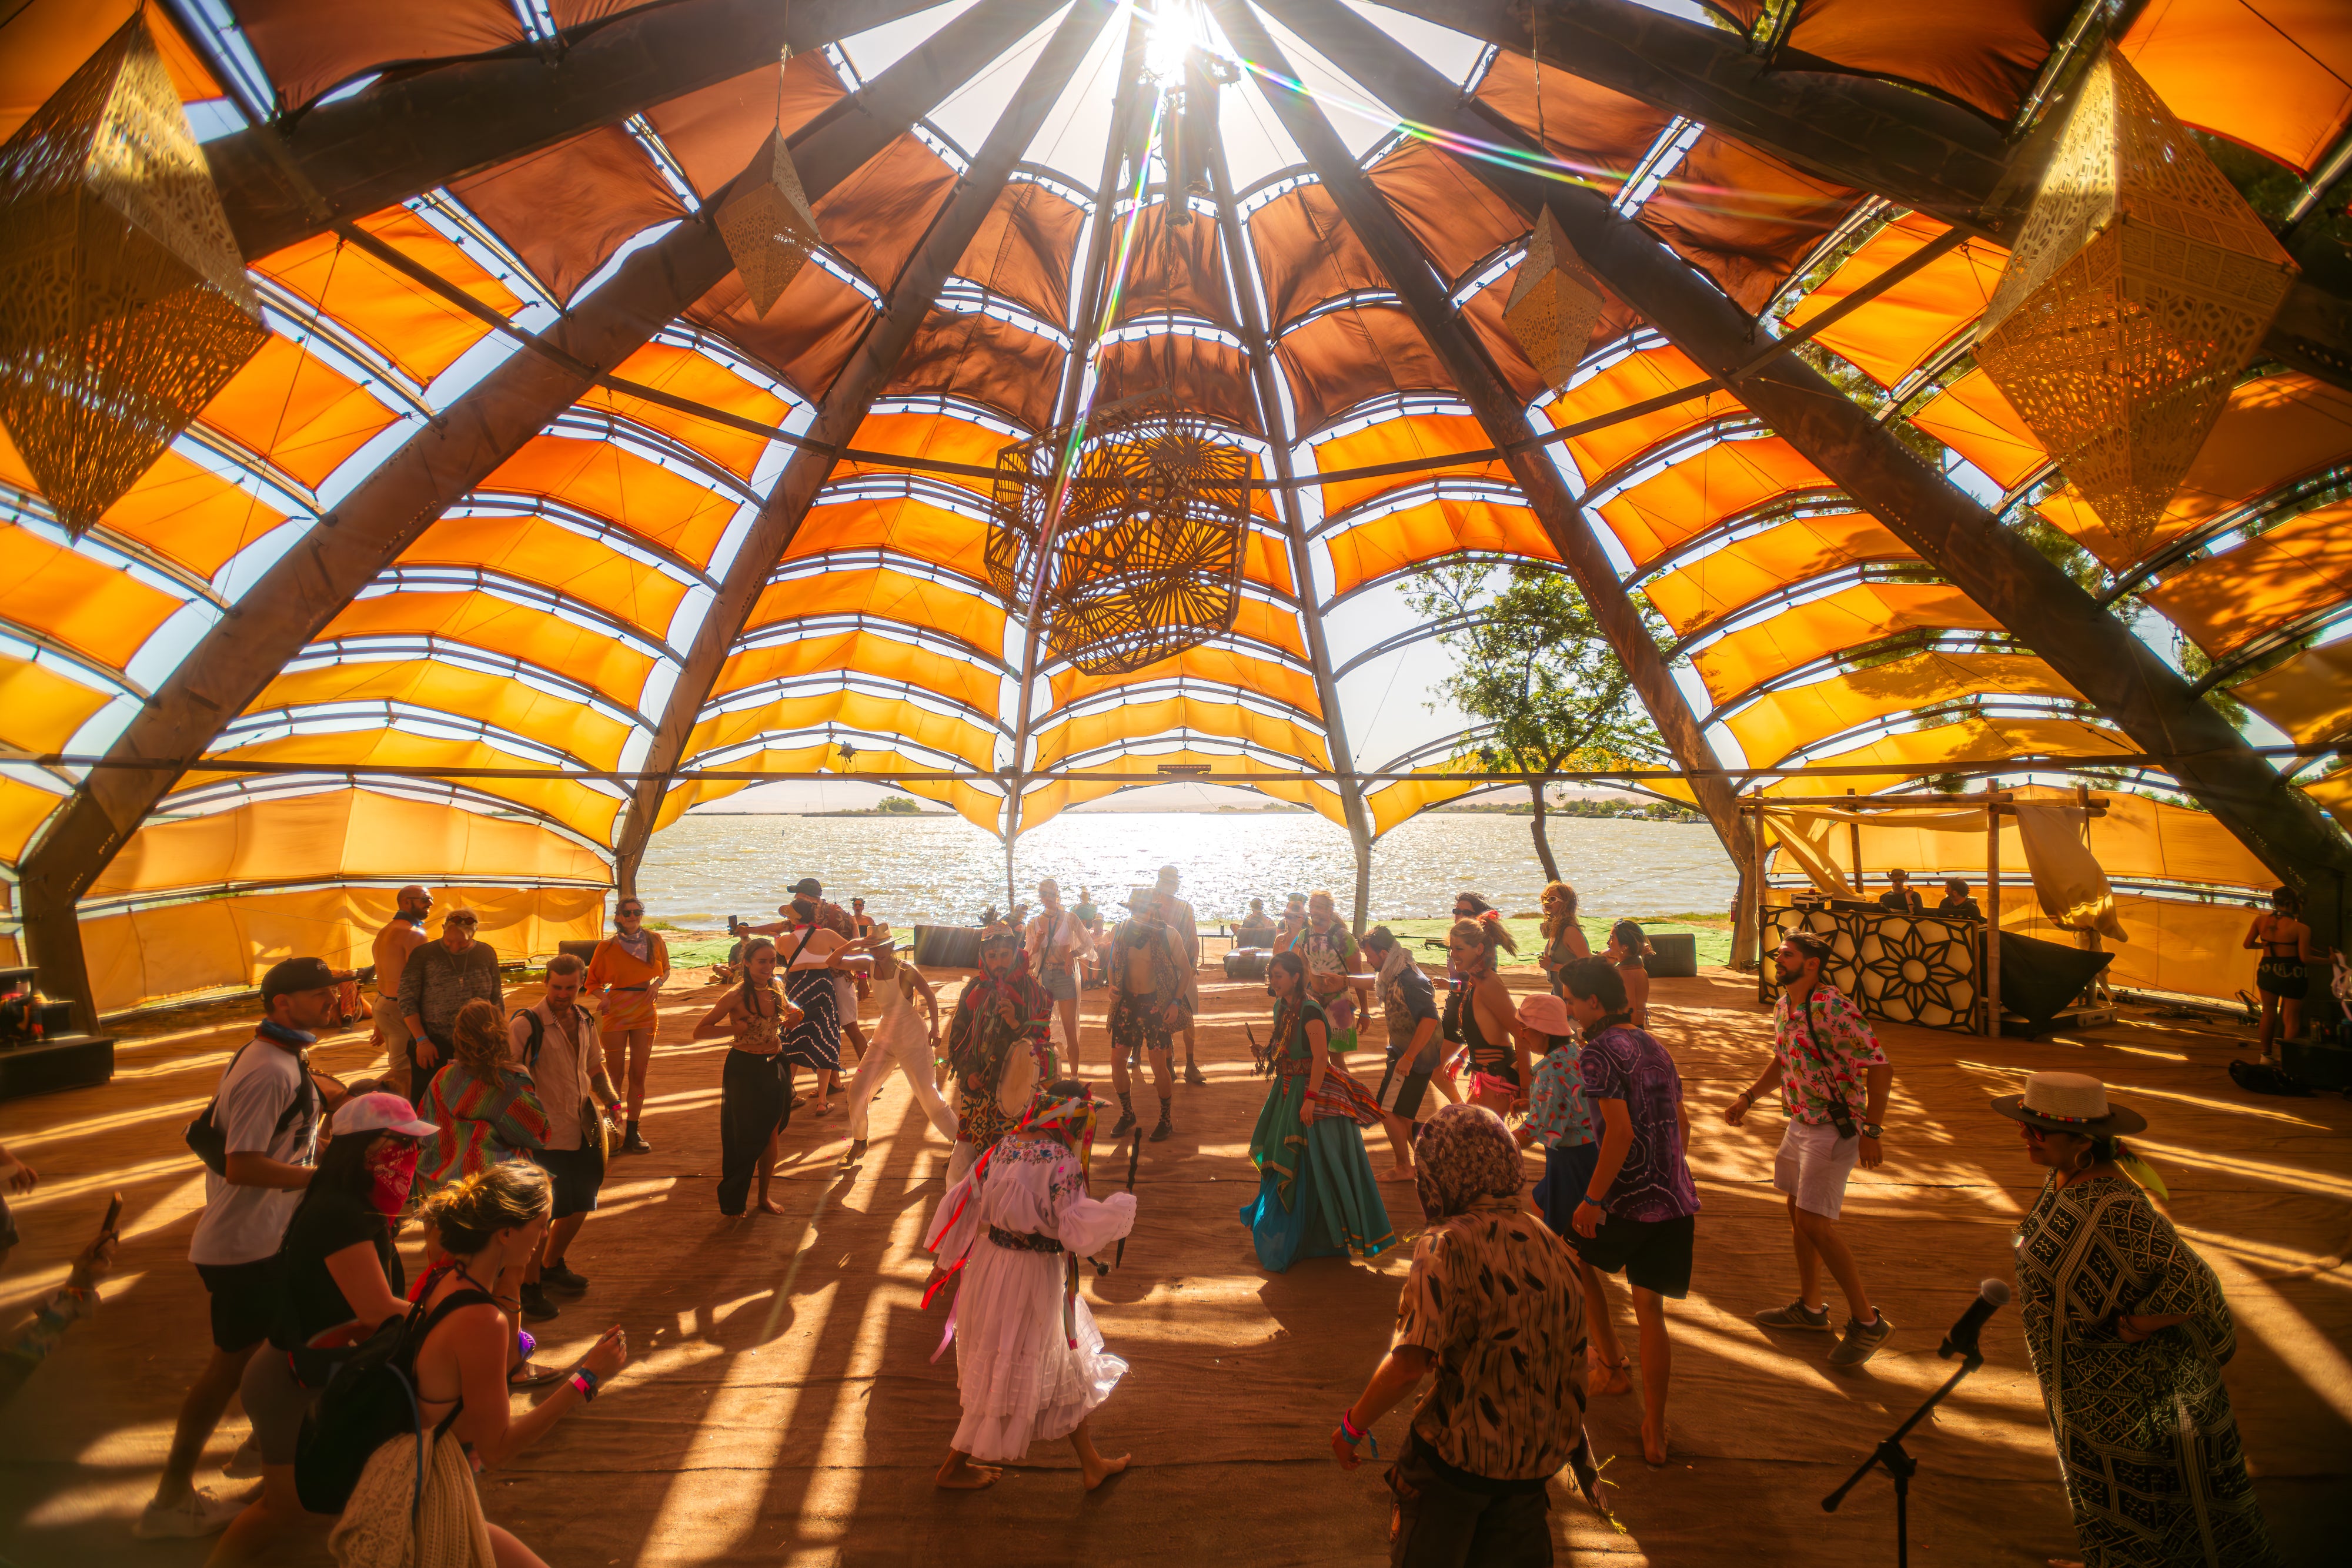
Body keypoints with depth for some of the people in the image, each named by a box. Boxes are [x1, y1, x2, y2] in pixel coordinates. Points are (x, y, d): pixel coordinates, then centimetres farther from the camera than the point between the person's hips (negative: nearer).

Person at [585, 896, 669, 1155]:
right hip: (616, 1011, -2)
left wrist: (658, 983, -4)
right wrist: (603, 997, -13)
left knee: (638, 1073, 5)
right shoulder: (607, 947, -2)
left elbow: (665, 969, 16)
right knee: (615, 1074, 2)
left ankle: (632, 1131, 14)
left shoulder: (655, 941, 3)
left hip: (645, 1010, 2)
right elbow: (593, 981, 6)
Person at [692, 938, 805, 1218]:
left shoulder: (777, 993, 1)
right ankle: (732, 1202, 24)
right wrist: (736, 1028, -27)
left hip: (775, 1069, 5)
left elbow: (789, 1016, 20)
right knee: (744, 1139, 5)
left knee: (770, 1137, 12)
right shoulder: (737, 997, -16)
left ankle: (764, 1197, 27)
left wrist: (792, 1019, -2)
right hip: (745, 1070, -5)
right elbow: (699, 1031, -15)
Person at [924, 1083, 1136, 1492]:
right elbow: (1078, 1228, -28)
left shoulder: (1008, 1145, -1)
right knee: (1009, 1375, 14)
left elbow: (966, 1198, 5)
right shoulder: (1061, 1162, -23)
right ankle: (954, 1468, 33)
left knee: (1062, 1367, 22)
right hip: (1029, 1276, -8)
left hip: (991, 1260, 8)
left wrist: (946, 1257, 17)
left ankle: (1091, 1463, 38)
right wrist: (1121, 1205, -12)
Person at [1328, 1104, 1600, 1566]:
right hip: (1539, 1458, 6)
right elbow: (1570, 1359, 12)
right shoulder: (1553, 1246, 1)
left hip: (1458, 1451, -6)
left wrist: (1353, 1425, -14)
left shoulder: (1448, 1245, -22)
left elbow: (1408, 1363, -28)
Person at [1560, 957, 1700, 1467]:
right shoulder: (1655, 1047, 12)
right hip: (1676, 1201, 7)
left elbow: (1620, 1131, -22)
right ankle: (1654, 1432, 17)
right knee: (1651, 1310, 12)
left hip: (1628, 1201, -7)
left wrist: (1592, 1200, -16)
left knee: (1576, 1262, 22)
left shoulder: (1598, 1052, -14)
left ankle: (1611, 1362, 30)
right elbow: (1681, 1123, 18)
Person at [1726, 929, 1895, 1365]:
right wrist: (1748, 1097, 13)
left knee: (1815, 1223, -9)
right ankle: (1809, 1307, 32)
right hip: (1800, 1124, 9)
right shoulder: (1783, 1006, 6)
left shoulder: (1833, 1009, -23)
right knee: (1798, 1214, 17)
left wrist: (1871, 1132, -23)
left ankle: (1868, 1322, 8)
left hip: (1834, 1129, -9)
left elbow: (1879, 1066, -23)